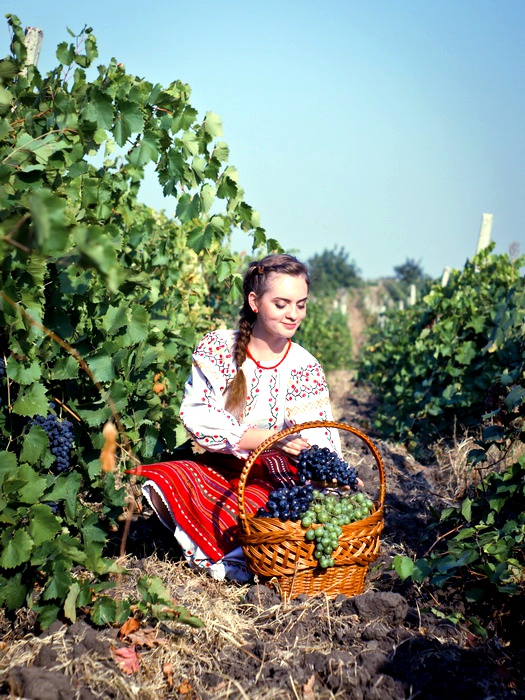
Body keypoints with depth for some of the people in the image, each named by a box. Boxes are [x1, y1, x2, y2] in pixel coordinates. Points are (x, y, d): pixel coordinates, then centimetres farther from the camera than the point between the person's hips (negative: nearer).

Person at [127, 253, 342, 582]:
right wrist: (267, 437, -27)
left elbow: (318, 444, -8)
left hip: (274, 474, 0)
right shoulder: (217, 348, -5)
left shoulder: (306, 369, -1)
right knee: (163, 483, -29)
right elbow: (196, 416, -16)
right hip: (217, 468, 0)